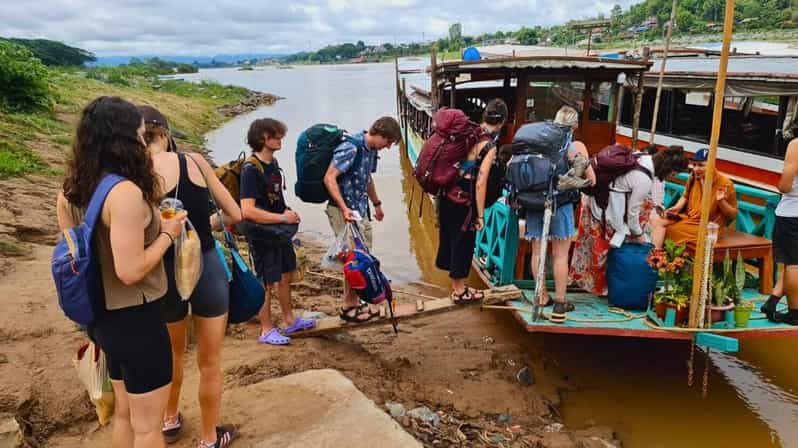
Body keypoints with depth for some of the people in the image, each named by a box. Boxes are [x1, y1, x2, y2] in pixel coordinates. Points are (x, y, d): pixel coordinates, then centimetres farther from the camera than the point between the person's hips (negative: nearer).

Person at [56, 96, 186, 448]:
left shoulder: (72, 191, 2)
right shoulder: (126, 192, -25)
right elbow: (130, 271, -26)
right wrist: (167, 234, -14)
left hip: (106, 317, 9)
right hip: (136, 319, -8)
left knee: (125, 413, 25)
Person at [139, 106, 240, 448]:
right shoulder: (195, 161, -5)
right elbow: (235, 215, 0)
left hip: (166, 274, 0)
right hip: (207, 268, 0)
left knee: (172, 354, 29)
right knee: (209, 362, 17)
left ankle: (170, 420, 51)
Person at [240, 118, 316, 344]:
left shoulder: (273, 162, 5)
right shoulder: (251, 170, -21)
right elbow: (248, 211, -29)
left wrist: (287, 211, 2)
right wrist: (283, 218, -22)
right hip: (262, 236, -8)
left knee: (285, 277, 19)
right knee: (267, 284, 3)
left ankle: (289, 321, 35)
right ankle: (267, 331, 19)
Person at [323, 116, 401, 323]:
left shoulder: (371, 150, 9)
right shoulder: (350, 148, -19)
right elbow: (329, 178, -23)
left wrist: (377, 203, 32)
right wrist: (344, 208, -29)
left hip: (361, 210, 9)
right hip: (344, 211, -9)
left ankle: (356, 301, 24)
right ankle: (348, 307, 8)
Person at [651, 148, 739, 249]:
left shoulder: (725, 184, -15)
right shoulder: (693, 176, -1)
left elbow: (733, 215, -8)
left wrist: (721, 201, -26)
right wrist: (677, 208, 0)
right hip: (688, 217, 6)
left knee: (669, 230, -23)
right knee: (656, 221, -12)